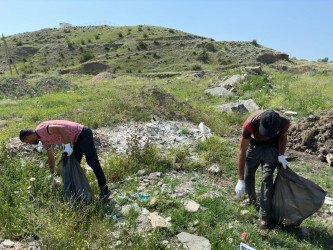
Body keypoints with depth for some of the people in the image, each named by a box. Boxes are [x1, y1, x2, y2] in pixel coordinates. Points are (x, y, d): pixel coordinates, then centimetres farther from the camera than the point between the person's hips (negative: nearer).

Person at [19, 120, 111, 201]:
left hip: (83, 134, -10)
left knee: (92, 162, -14)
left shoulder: (41, 130, -12)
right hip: (77, 139, 10)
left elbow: (62, 128, -26)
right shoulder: (44, 140, 17)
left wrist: (67, 146, -22)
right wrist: (52, 175, 36)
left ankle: (104, 189, -13)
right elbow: (51, 158, 28)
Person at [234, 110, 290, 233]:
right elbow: (242, 152, -31)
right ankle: (251, 199, 42)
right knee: (248, 175, 9)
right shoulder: (250, 124, -38)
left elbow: (283, 136, -3)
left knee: (267, 179, -12)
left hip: (272, 147, 0)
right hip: (254, 145, 1)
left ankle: (264, 219, -7)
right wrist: (240, 180, -30)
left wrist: (281, 155, -16)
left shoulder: (284, 122, -32)